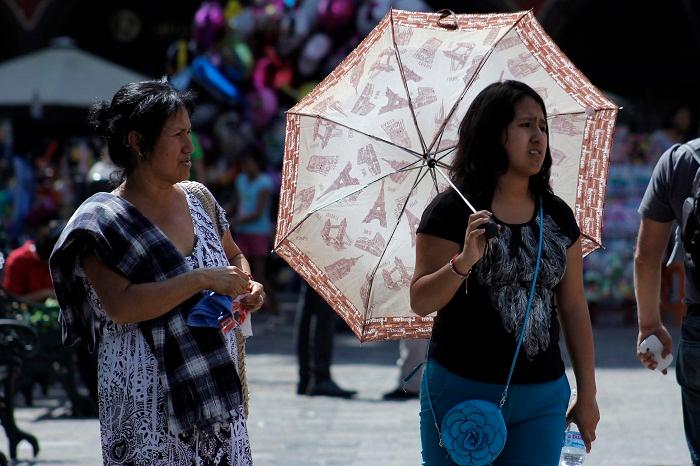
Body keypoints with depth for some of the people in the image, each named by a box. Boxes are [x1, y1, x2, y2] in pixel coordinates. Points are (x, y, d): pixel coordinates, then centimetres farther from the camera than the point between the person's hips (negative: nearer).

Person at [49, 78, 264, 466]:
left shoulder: (197, 198, 9)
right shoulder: (104, 219, -10)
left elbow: (234, 255, 27)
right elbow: (121, 306, -22)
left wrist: (247, 286, 4)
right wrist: (202, 280, -23)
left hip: (215, 387, 6)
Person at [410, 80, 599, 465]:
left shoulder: (557, 216, 9)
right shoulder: (452, 211, -5)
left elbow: (573, 308, 12)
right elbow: (420, 303, -9)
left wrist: (587, 395, 11)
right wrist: (463, 263, -27)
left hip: (542, 397, 4)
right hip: (462, 392, -4)